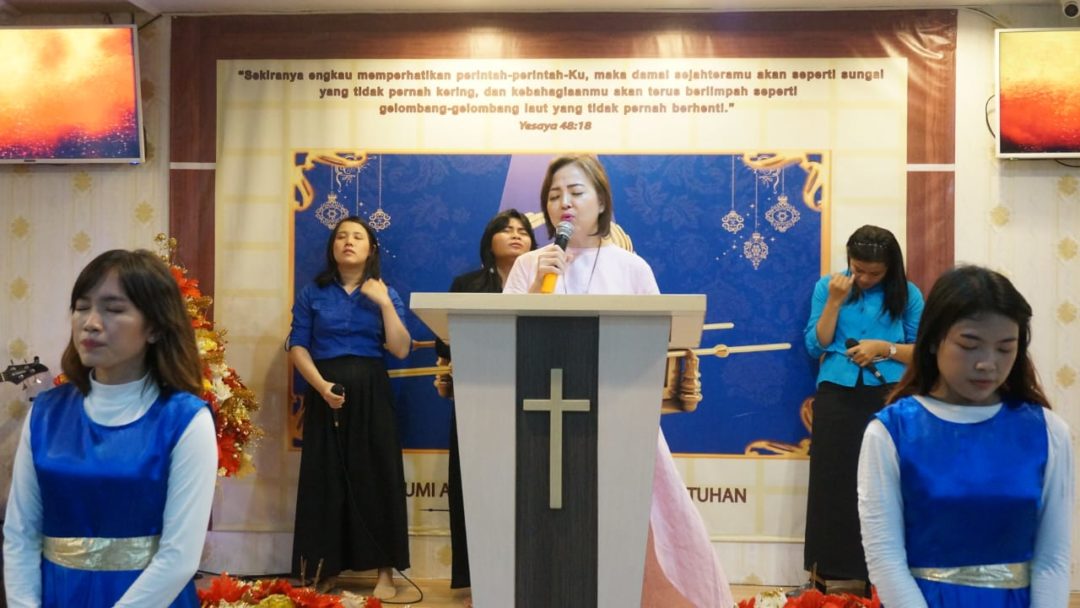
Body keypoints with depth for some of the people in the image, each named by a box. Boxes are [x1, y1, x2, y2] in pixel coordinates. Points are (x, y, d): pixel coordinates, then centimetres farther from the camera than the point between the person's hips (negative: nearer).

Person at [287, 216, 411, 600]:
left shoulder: (384, 293, 7)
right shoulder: (313, 293, 6)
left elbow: (401, 350, -4)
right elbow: (297, 346, 0)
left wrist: (385, 303, -11)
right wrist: (321, 386, -14)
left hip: (371, 393, 0)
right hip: (326, 392, 0)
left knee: (377, 477, -1)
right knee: (325, 478, 1)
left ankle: (385, 570, 5)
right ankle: (325, 567, 12)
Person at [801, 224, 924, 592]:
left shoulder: (906, 295, 4)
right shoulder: (827, 287, 5)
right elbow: (816, 346, 0)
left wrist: (884, 348, -11)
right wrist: (835, 301, -10)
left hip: (888, 400, 0)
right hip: (838, 398, 0)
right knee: (833, 483, 3)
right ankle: (825, 573, 13)